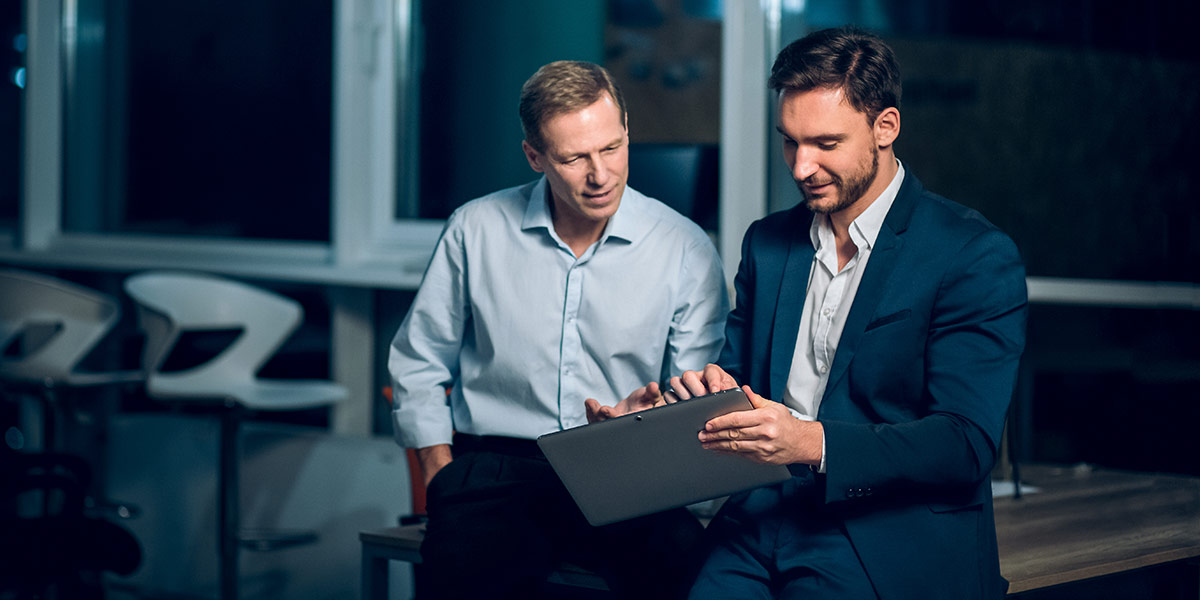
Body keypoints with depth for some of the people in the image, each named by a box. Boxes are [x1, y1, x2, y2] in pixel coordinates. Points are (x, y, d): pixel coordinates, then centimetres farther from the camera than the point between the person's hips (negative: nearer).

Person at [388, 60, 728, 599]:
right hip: (497, 465, 0)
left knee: (687, 553, -32)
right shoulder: (476, 230, 6)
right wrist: (442, 476, 3)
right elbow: (418, 366, 14)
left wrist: (646, 414, -16)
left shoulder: (686, 250, 4)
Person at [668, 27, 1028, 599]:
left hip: (893, 550, -4)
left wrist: (814, 444, -24)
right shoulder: (766, 242, 16)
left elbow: (967, 444, -11)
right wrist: (712, 388, -2)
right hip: (763, 523, 4)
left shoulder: (977, 257, -3)